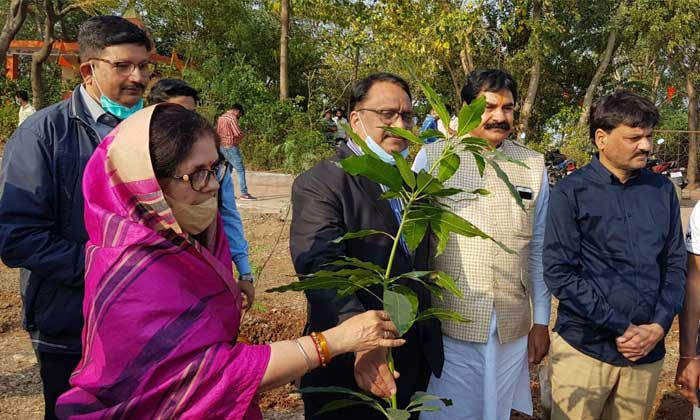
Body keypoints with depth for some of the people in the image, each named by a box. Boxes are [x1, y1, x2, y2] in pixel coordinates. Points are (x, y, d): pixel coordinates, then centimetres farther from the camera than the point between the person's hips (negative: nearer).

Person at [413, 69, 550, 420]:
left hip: (512, 329, 3)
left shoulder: (533, 166, 4)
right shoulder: (432, 158, -5)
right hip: (447, 325, -3)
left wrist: (541, 321, 11)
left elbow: (538, 249, 9)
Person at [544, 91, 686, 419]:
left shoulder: (662, 190, 5)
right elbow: (558, 272, -11)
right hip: (584, 347, -3)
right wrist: (620, 328, -13)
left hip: (648, 351, 4)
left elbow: (675, 264, 8)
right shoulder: (571, 192, -7)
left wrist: (659, 326, -6)